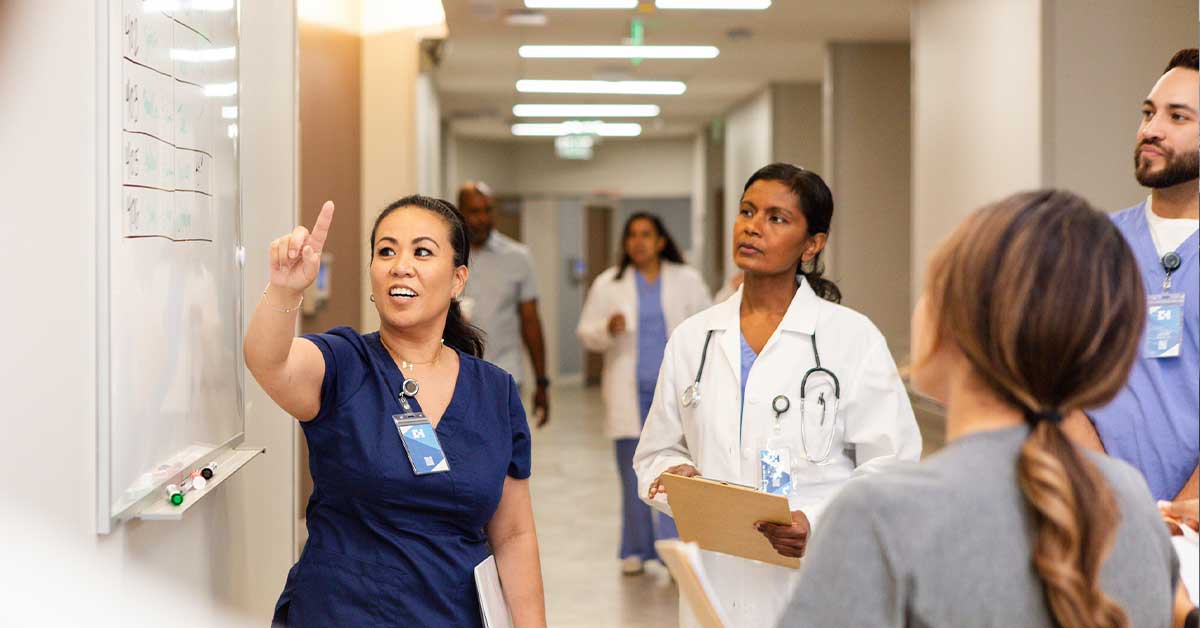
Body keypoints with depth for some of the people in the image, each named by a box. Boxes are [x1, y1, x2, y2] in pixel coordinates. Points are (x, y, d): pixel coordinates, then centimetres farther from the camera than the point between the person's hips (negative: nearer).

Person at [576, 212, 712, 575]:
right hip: (629, 392, 1)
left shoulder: (687, 281, 6)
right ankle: (637, 549, 16)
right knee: (632, 474, 4)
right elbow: (585, 333, 5)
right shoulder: (608, 284, 6)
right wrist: (608, 329, -16)